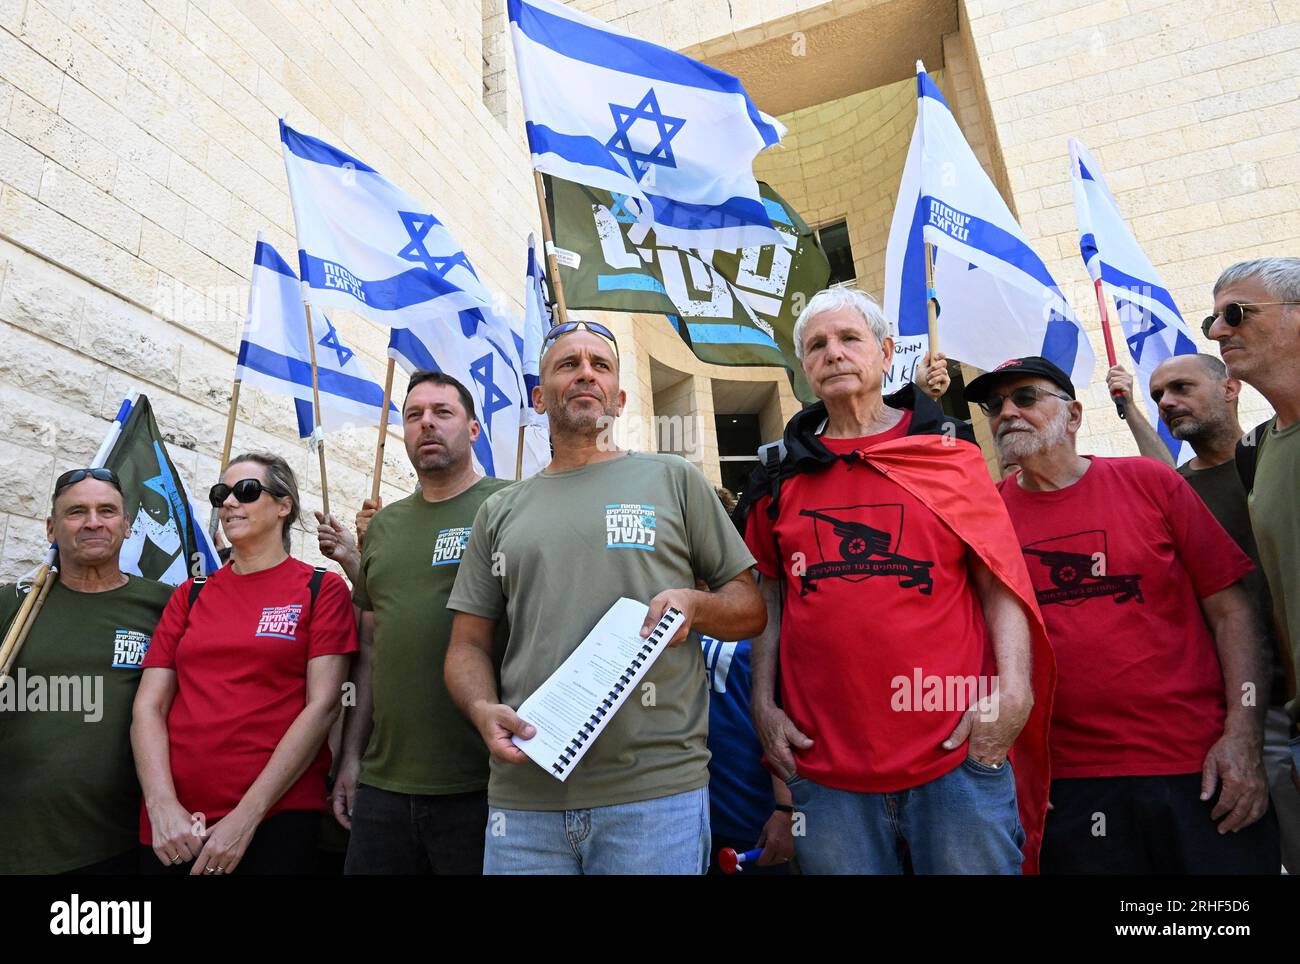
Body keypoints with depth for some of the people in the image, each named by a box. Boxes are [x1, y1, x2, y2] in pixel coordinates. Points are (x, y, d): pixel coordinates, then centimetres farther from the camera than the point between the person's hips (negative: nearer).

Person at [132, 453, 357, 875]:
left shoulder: (322, 589, -1)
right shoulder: (190, 595, 11)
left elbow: (323, 705, -9)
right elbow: (148, 706, 5)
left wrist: (246, 816, -13)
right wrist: (163, 805, -10)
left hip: (276, 817, -4)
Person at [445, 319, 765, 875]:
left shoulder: (674, 480, 7)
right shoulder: (499, 512, 13)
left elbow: (750, 609, 7)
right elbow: (469, 645, 13)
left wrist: (694, 605, -13)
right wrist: (484, 711, -7)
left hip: (657, 790, -2)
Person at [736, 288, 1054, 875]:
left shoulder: (947, 451, 4)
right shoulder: (781, 478, 8)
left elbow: (1000, 581, 1)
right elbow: (769, 599, 11)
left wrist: (1013, 688, -11)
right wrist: (763, 704, 3)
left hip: (958, 753, -1)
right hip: (822, 762, 2)